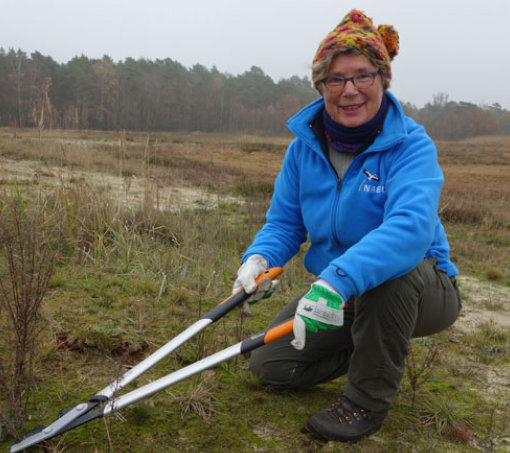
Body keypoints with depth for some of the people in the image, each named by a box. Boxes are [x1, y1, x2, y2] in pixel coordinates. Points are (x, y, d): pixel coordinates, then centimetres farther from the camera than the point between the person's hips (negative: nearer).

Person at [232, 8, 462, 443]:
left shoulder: (410, 144, -22)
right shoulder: (305, 145, -5)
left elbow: (412, 225, -41)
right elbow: (283, 222, 0)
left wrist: (337, 280, -54)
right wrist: (258, 258, -23)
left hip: (421, 292, -5)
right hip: (335, 293, 5)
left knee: (388, 269, -39)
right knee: (269, 363, -2)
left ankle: (368, 401, -14)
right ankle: (372, 352, 21)